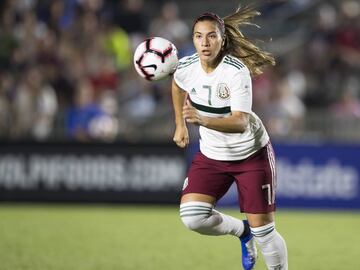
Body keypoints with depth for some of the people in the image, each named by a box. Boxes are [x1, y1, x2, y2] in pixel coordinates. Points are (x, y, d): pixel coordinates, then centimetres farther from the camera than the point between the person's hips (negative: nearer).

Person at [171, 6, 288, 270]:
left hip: (251, 154, -4)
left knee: (263, 232, -4)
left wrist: (202, 119, -50)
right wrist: (181, 125, 15)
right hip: (211, 156, 4)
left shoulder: (236, 72, -26)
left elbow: (241, 122, -36)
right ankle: (242, 231, 13)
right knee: (192, 216, -16)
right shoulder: (186, 67, -11)